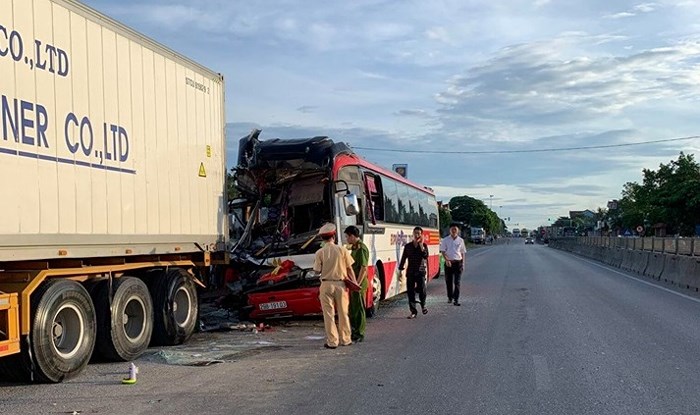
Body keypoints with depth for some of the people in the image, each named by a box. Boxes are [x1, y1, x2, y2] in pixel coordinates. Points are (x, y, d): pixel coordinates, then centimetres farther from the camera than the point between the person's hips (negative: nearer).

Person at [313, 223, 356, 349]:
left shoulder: (320, 252, -8)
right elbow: (349, 269, -2)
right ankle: (345, 339, 20)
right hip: (341, 284, 2)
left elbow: (317, 270, -6)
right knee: (343, 313, 13)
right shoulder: (342, 250, -5)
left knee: (329, 314, 5)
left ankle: (332, 341, 6)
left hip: (327, 285, -1)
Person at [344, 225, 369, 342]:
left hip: (359, 283, -10)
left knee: (359, 308, -3)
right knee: (352, 308, 16)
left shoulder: (361, 248, -16)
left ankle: (359, 334, 4)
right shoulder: (354, 248, 15)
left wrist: (357, 283, -23)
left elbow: (364, 268, -21)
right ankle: (354, 331, 26)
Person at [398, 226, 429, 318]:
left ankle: (423, 305, 19)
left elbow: (425, 256, -15)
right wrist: (400, 270, 5)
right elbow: (403, 258, 10)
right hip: (410, 272, 2)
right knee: (410, 292, 0)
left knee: (422, 290, -10)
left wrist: (421, 245, -19)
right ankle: (413, 311, 7)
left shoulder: (424, 246, 2)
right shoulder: (408, 246, 7)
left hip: (420, 271, -2)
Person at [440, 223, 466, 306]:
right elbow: (443, 251, -1)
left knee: (457, 282, -4)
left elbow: (462, 252, 10)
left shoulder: (460, 240, 5)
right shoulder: (445, 240, 1)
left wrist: (463, 264, 6)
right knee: (449, 281, 8)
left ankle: (456, 300, -6)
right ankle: (450, 297, 24)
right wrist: (447, 260, -15)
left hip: (458, 262, 0)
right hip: (448, 262, 0)